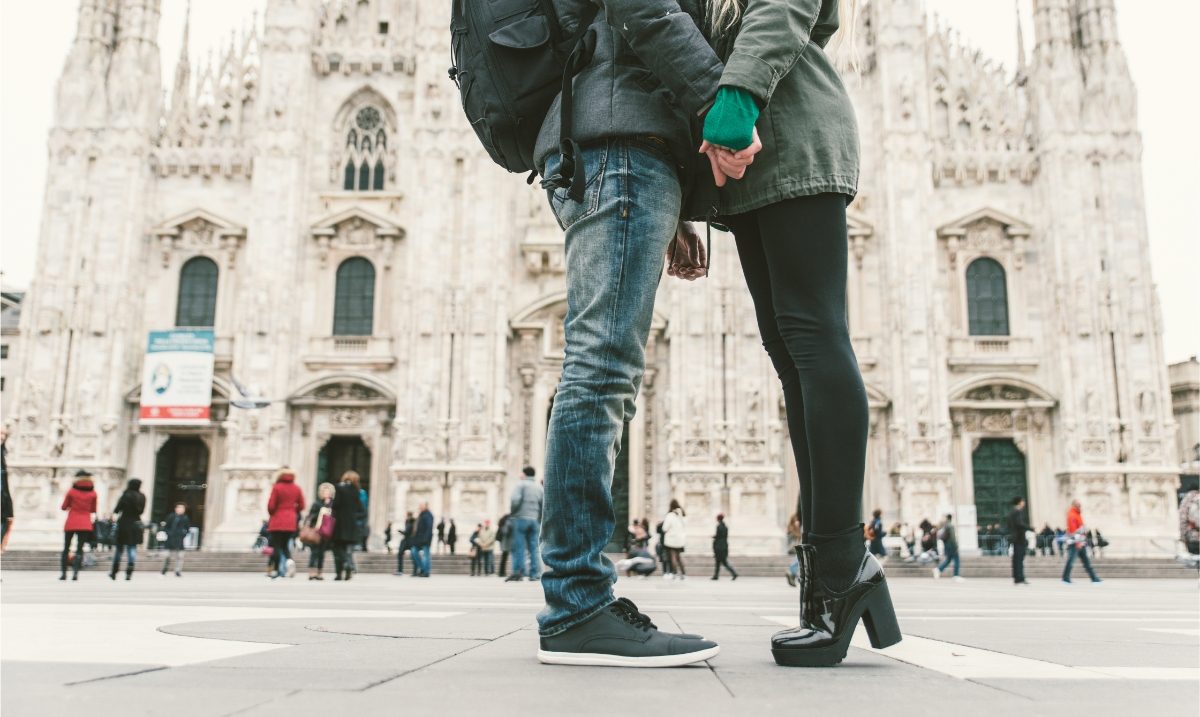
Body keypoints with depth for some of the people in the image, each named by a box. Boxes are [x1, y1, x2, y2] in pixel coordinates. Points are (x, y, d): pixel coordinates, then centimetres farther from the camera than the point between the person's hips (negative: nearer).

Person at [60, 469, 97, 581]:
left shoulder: (72, 491, -3)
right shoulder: (92, 493, 0)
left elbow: (64, 507, 4)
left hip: (71, 523, -1)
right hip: (85, 524, 1)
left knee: (66, 548, 11)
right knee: (79, 549, 0)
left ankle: (64, 573, 10)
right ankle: (76, 573, -14)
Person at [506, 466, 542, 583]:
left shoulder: (521, 485, -1)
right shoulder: (539, 488, 15)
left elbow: (515, 500, -16)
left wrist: (512, 513, -2)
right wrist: (539, 520, 13)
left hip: (520, 518, -5)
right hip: (534, 520, 5)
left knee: (519, 547, -4)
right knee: (533, 548, 6)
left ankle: (518, 571, -9)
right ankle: (534, 573, 3)